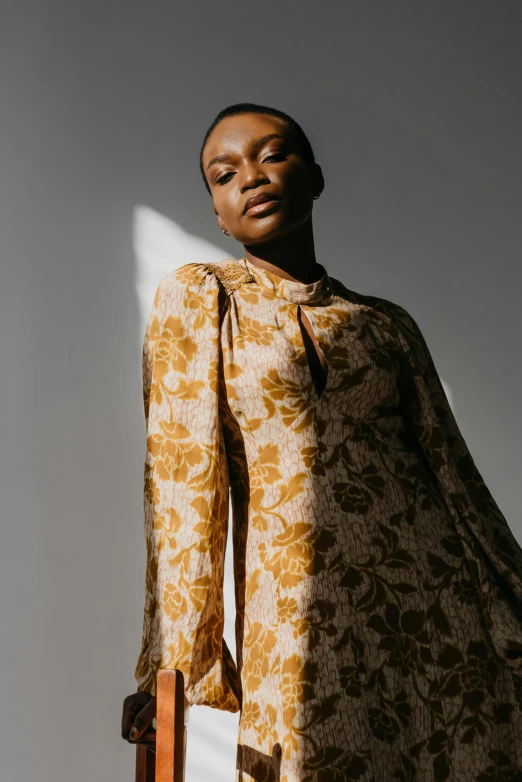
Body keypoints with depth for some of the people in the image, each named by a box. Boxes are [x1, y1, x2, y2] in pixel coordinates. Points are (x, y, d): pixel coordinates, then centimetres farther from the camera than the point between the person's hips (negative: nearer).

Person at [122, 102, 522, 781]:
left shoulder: (387, 323, 12)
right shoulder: (196, 296, 4)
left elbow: (453, 469, 11)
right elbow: (182, 469, -3)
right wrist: (179, 658, -8)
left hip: (441, 597, 3)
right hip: (299, 611, -2)